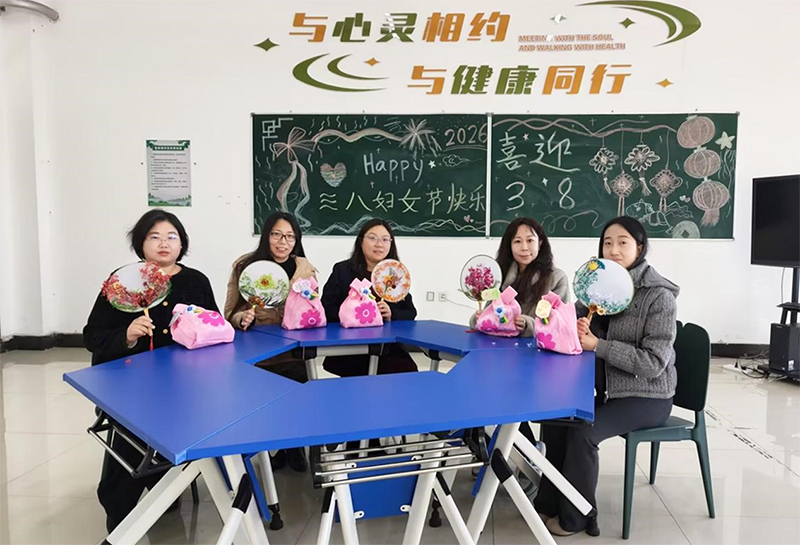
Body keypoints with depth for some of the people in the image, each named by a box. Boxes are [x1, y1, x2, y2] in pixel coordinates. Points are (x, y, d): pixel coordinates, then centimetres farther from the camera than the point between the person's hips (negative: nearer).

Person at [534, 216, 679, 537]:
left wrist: (597, 345, -26)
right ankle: (550, 503, 9)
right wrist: (575, 329, -18)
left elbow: (654, 362, -22)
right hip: (608, 391, 7)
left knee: (582, 431, -23)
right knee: (555, 418, -9)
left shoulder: (659, 295, -16)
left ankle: (574, 516, -2)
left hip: (647, 397, -6)